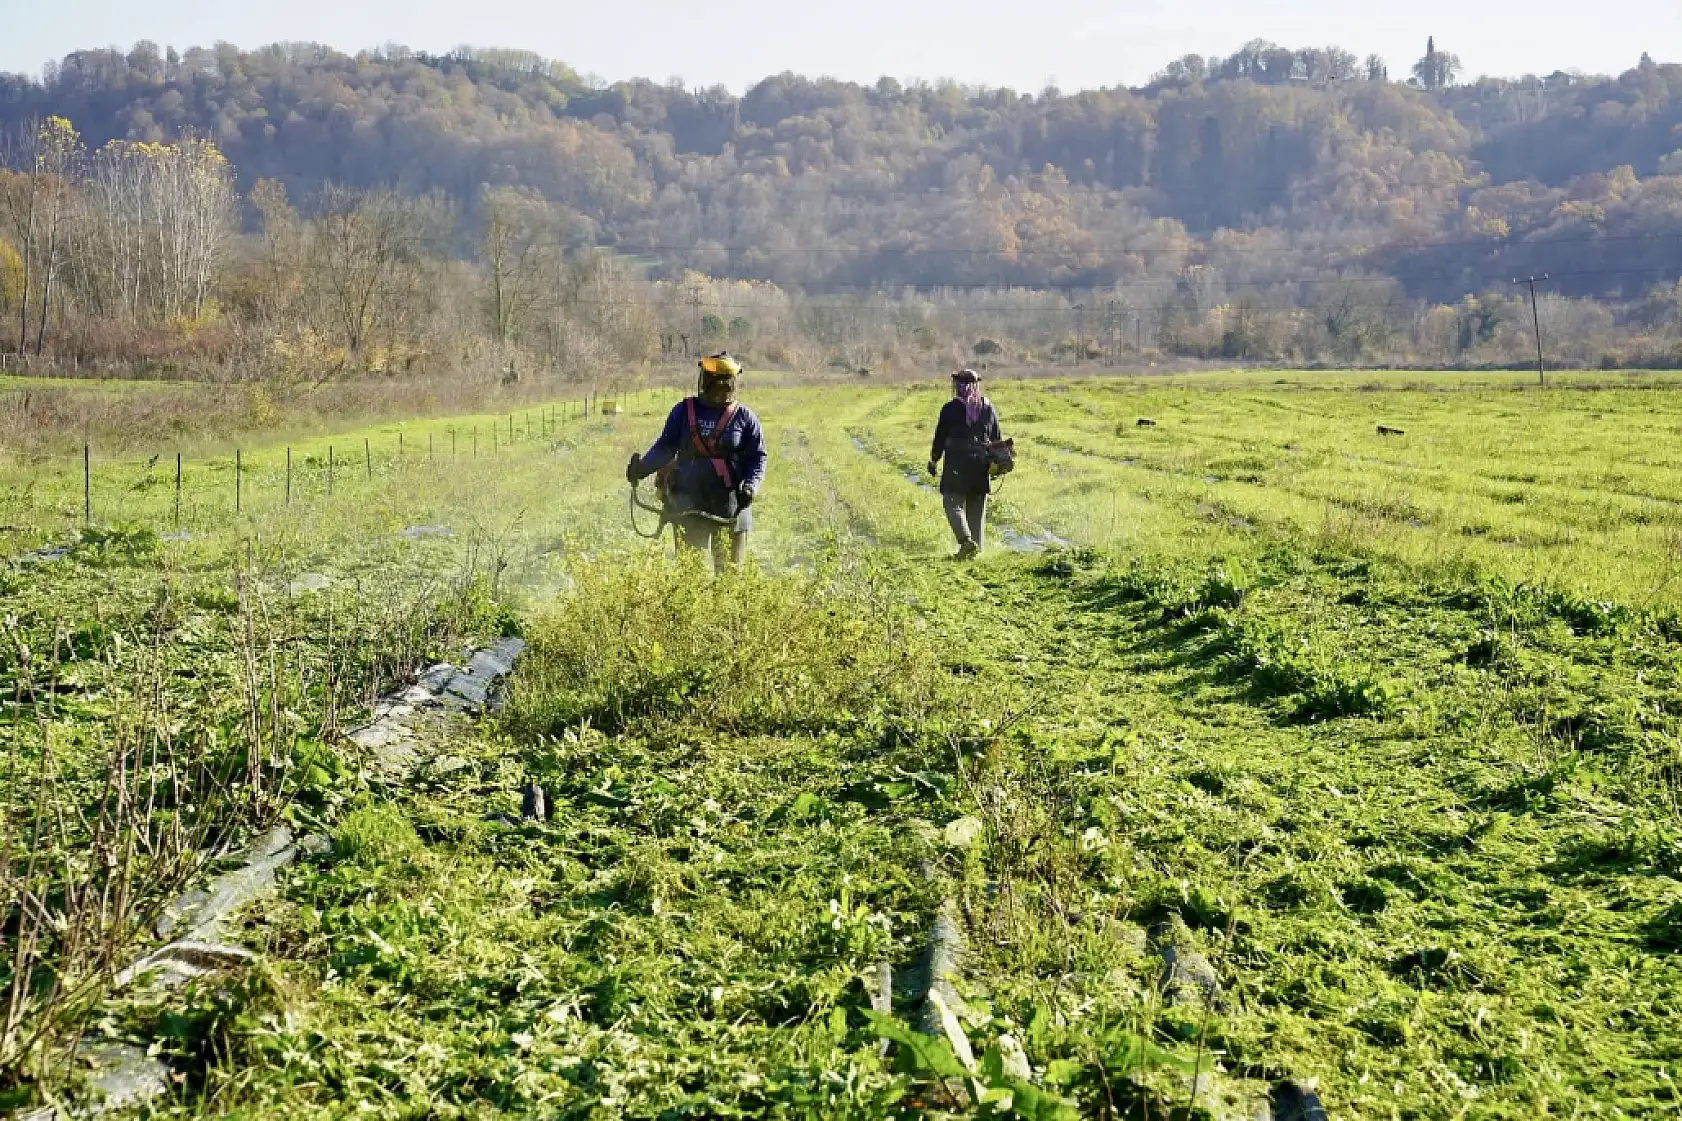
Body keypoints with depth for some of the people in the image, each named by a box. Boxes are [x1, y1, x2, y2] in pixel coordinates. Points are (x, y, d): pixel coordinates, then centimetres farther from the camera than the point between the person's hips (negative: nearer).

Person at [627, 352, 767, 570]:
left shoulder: (744, 417, 7)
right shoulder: (684, 411, 9)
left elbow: (757, 456, 5)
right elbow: (665, 447, 11)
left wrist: (751, 485, -12)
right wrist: (642, 468, -6)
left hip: (732, 504, 0)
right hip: (690, 504, 0)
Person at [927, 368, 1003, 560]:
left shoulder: (950, 408, -6)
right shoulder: (989, 408, 6)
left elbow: (940, 437, -3)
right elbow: (997, 439, 11)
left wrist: (933, 461, 9)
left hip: (957, 464, -4)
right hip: (981, 465, 4)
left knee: (954, 503, 1)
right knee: (977, 507, 11)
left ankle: (966, 540, -19)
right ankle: (976, 547, 13)